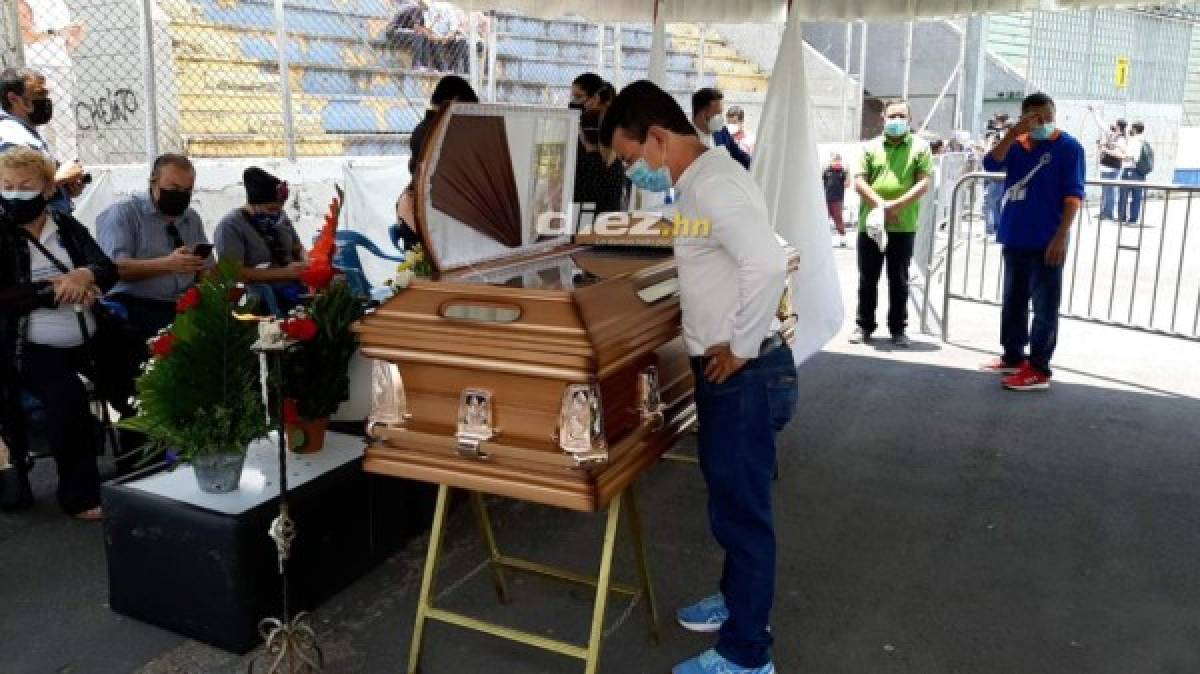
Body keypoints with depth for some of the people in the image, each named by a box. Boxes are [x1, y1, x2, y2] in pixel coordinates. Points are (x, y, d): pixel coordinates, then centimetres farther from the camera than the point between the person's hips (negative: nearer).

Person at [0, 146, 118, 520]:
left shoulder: (68, 226, 11)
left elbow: (108, 269, 1)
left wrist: (86, 275, -21)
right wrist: (57, 289, -16)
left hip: (88, 343, 4)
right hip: (34, 349, -4)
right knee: (68, 394, -30)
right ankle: (79, 494, -13)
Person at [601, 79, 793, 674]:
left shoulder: (711, 183, -21)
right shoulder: (701, 178, 11)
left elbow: (768, 262, -35)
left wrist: (741, 347, -24)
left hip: (743, 375, -10)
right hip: (725, 372, 10)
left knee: (741, 510, 2)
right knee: (730, 500, 23)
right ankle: (738, 600, 43)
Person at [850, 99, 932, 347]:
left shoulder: (920, 146, 6)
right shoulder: (871, 146, 10)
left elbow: (924, 182, -3)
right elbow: (859, 181, 1)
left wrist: (896, 205, -15)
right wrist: (880, 204, -14)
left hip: (903, 226, -1)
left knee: (899, 280, 6)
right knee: (867, 278, 7)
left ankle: (898, 329, 13)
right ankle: (864, 326, 17)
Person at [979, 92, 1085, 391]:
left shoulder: (1068, 147, -5)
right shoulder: (1016, 145, 9)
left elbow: (1073, 196, -10)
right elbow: (991, 164, -8)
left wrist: (1061, 236, -17)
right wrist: (1014, 132, -15)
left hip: (1046, 241, -6)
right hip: (1015, 239, 6)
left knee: (1044, 306, -2)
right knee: (1013, 301, 14)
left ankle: (1038, 369, 1)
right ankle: (1013, 357, 26)